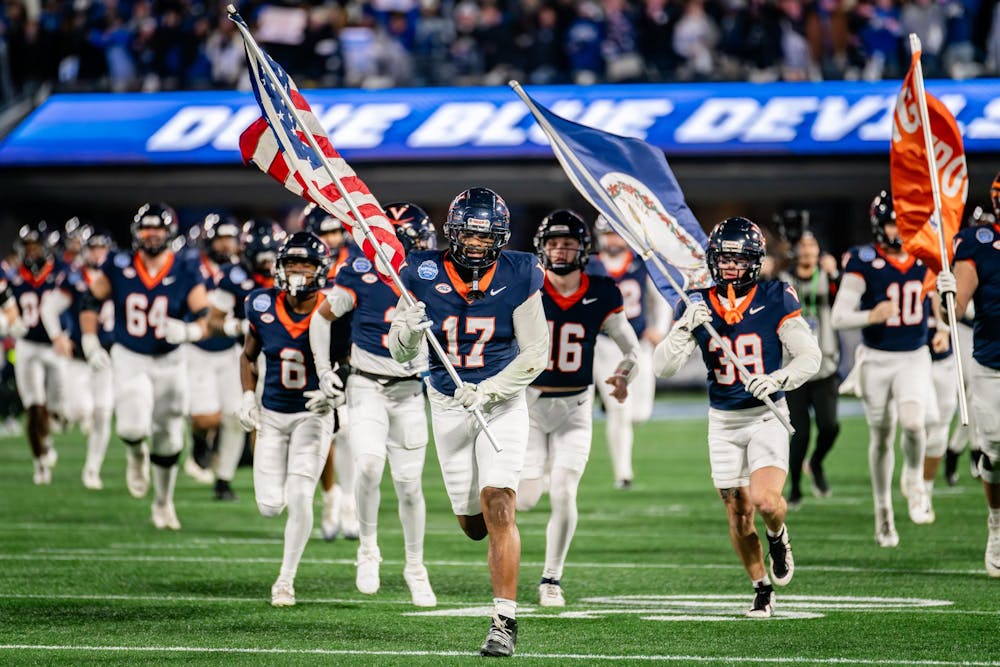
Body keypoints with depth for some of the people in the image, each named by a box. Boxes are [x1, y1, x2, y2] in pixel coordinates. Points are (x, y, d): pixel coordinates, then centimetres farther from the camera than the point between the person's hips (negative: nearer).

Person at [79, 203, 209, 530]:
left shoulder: (186, 274, -9)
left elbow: (205, 319, -11)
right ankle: (137, 454, 15)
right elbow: (91, 301, 6)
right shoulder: (118, 267, -7)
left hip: (169, 362, 1)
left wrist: (188, 331, -33)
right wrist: (89, 341, -3)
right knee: (133, 426, -23)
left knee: (168, 440, 10)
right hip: (129, 359, -1)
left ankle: (163, 503, 32)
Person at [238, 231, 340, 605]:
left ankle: (287, 579, 4)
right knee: (270, 506, 0)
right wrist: (248, 396, -2)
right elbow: (248, 356, 10)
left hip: (312, 415, -3)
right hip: (272, 415, 3)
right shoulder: (263, 307, -7)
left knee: (299, 498, -13)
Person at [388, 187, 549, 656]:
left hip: (502, 402, -2)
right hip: (448, 404, 2)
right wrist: (408, 332, -27)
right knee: (473, 523, 8)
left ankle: (505, 621, -12)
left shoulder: (518, 278, -12)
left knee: (497, 508, -16)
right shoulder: (423, 275, -9)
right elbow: (401, 354, -3)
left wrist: (487, 390, -20)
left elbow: (535, 354, -9)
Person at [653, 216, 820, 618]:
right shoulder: (697, 306, -1)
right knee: (739, 514, 5)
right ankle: (762, 590, 24)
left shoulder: (775, 300, -7)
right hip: (723, 422, 3)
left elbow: (810, 355, -7)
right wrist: (686, 329, -22)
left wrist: (777, 379, -25)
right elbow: (663, 367, -6)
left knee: (765, 500, -22)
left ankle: (778, 537, 14)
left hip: (766, 416, -3)